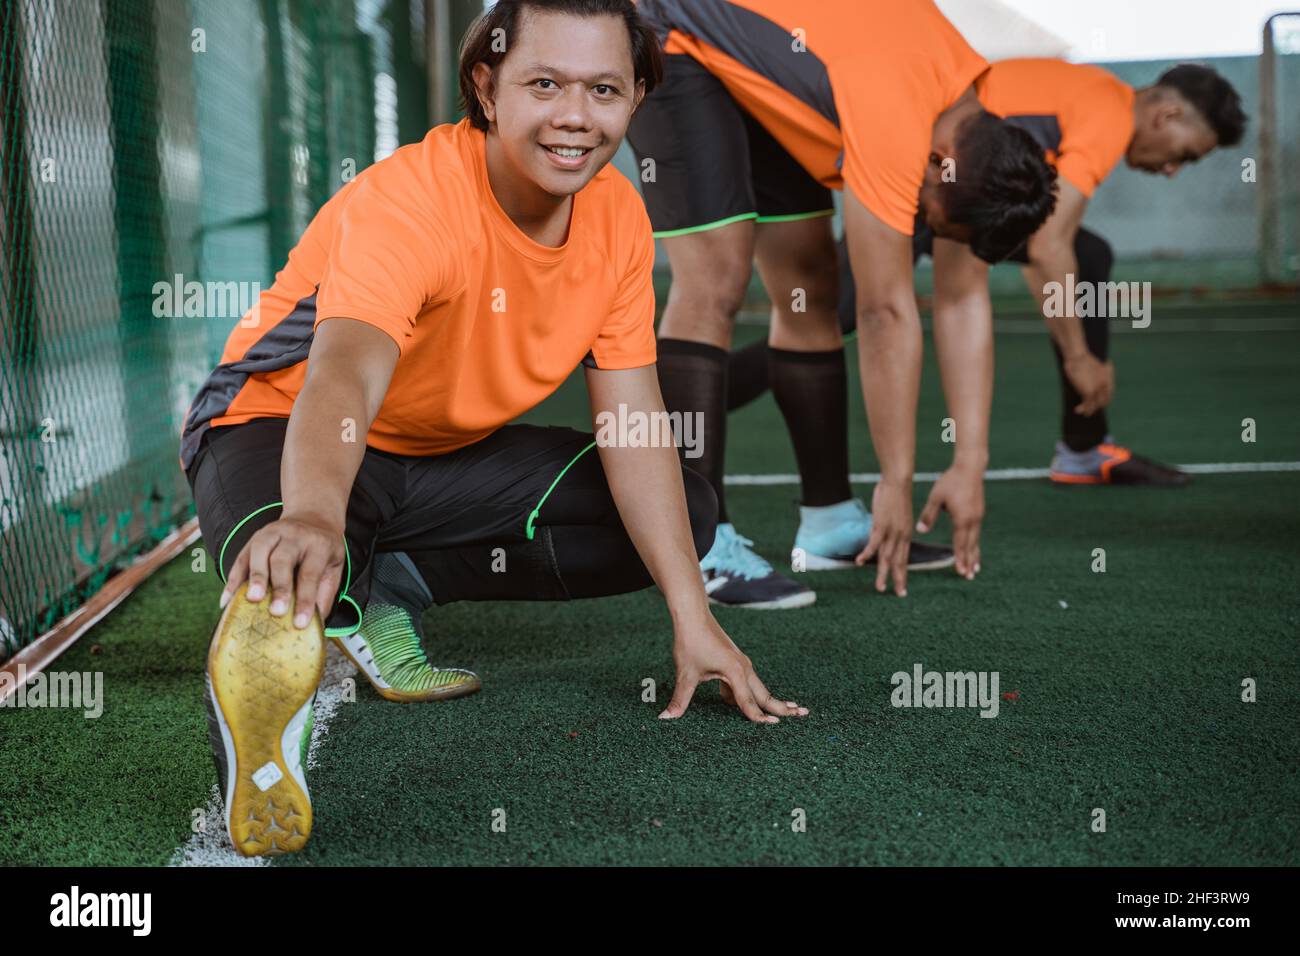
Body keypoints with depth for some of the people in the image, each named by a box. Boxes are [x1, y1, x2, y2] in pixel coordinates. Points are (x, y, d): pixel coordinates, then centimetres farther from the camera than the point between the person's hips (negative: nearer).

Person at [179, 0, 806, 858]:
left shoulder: (618, 217, -8)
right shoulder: (408, 199, -28)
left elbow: (634, 424, -7)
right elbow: (345, 377, -46)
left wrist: (692, 619, -13)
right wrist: (313, 514, -69)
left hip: (447, 454, 10)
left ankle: (393, 589, -3)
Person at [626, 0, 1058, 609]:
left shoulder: (974, 116, -9)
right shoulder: (894, 123, -35)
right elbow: (886, 313, -30)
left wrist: (971, 458, -4)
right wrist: (897, 480, -23)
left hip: (747, 55, 9)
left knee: (808, 285, 5)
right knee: (714, 281, -20)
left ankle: (830, 523, 12)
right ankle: (701, 552, -20)